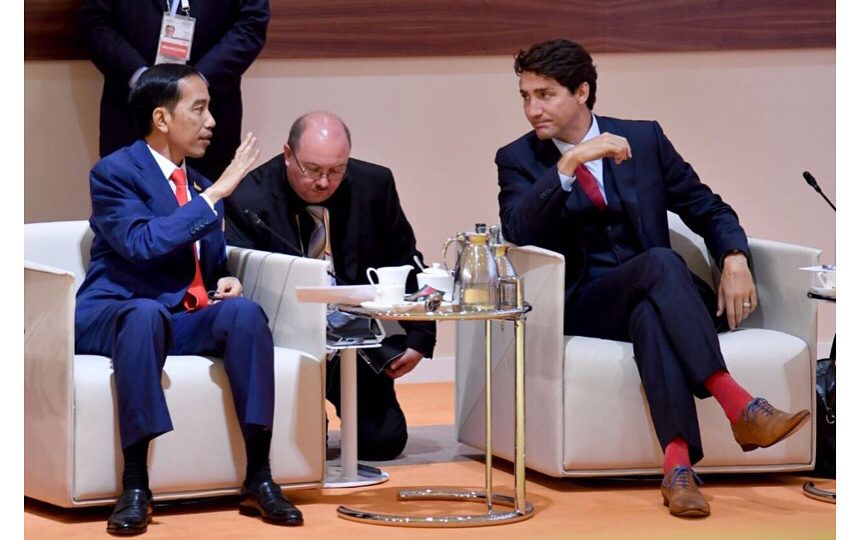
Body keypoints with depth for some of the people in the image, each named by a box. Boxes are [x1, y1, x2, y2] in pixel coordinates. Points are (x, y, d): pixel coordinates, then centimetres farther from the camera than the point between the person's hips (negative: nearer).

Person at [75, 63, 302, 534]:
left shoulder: (200, 185, 20)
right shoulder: (114, 173, -3)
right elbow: (141, 243, -20)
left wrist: (225, 282, 4)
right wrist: (215, 195, -18)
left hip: (184, 319, 6)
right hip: (112, 316, -6)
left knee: (243, 310, -26)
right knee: (146, 314, -41)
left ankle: (258, 478, -28)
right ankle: (135, 485, -40)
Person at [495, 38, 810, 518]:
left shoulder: (644, 139, 11)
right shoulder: (520, 159, 6)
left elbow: (708, 209, 12)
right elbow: (518, 232, -14)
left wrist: (735, 260, -9)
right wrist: (569, 163, -24)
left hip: (648, 299, 2)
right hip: (583, 306, -2)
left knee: (651, 316, -37)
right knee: (661, 261, -34)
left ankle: (677, 461, -52)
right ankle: (740, 407, -46)